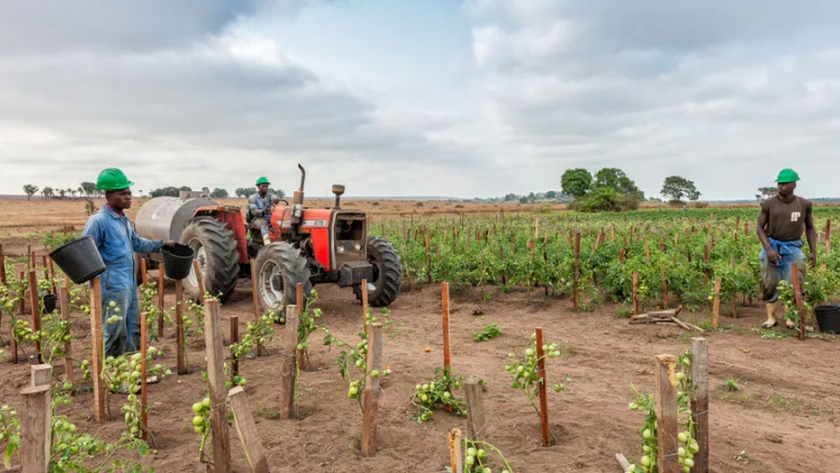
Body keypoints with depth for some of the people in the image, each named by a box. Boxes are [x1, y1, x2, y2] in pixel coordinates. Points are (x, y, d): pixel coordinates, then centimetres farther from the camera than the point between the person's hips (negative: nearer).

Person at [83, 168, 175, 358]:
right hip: (113, 286, -9)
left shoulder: (125, 220, 14)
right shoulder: (98, 221, -14)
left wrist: (160, 244, 30)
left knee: (133, 329, 17)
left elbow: (136, 242, 29)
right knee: (114, 332, -5)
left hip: (130, 283, 9)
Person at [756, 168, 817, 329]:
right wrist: (768, 249, -16)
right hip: (772, 246, 0)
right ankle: (771, 315, 17)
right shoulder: (768, 204, -7)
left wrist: (813, 251, 1)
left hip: (793, 248, 1)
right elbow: (759, 227, -4)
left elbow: (810, 228, 9)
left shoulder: (805, 204, -3)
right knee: (770, 284, 2)